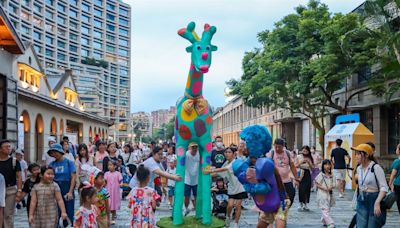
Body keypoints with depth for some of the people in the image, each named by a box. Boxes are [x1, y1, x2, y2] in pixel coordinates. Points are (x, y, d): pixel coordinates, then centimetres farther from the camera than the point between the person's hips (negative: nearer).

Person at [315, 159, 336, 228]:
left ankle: (324, 221, 31)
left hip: (330, 194, 6)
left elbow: (333, 184, 10)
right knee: (325, 210, -11)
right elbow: (317, 184, -7)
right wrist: (324, 188, -19)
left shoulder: (331, 175, 7)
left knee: (328, 209, 14)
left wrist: (331, 187, -12)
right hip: (322, 194, -6)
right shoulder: (321, 175, -8)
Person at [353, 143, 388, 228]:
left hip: (375, 200, -6)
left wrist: (377, 203, -26)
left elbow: (384, 187, -17)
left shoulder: (376, 167, -13)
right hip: (362, 201, 6)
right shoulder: (359, 168, 8)